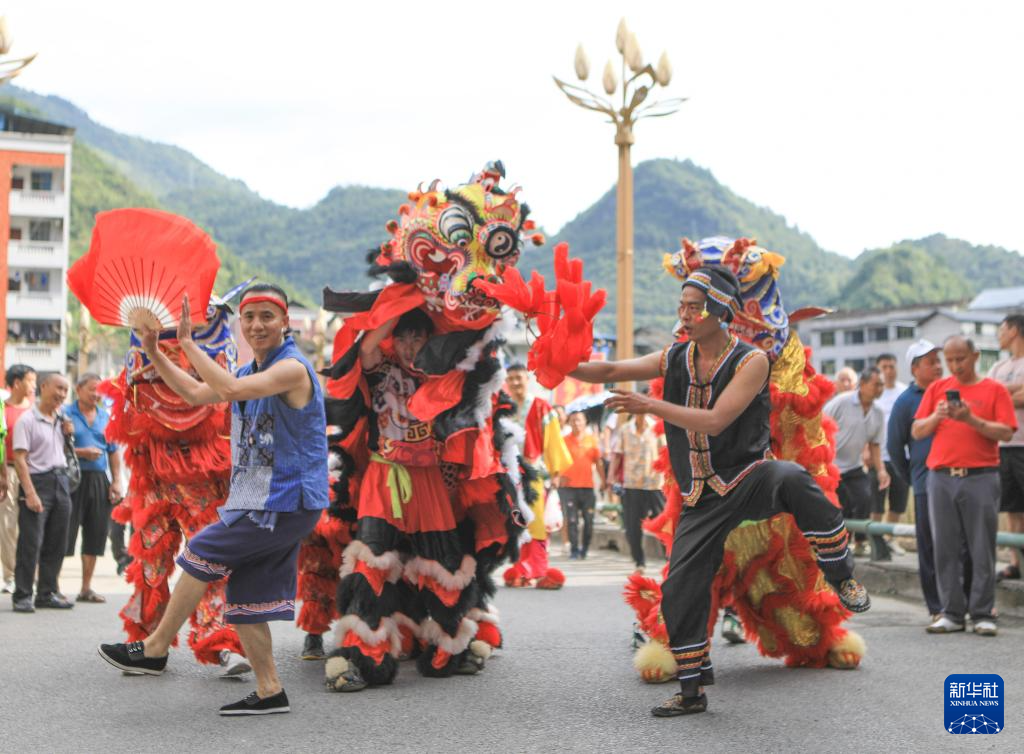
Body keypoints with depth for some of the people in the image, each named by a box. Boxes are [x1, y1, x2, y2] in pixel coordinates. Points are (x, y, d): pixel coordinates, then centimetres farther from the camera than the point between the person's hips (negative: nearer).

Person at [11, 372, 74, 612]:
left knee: (56, 544, 9)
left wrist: (68, 434, 6)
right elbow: (19, 458, -13)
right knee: (30, 543, -7)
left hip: (61, 482, 7)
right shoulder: (27, 420, -7)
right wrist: (30, 493, -20)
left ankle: (47, 593, 18)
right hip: (38, 481, -7)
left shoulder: (61, 419, 15)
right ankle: (22, 596, -1)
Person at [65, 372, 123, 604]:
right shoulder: (66, 414, -1)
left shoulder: (105, 417, 15)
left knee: (95, 536, 7)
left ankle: (86, 588, 16)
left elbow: (114, 451, 16)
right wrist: (80, 452, -17)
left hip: (99, 480, 5)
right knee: (64, 535, -5)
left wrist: (116, 481, 8)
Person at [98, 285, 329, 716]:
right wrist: (153, 351, 18)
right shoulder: (252, 372, 16)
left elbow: (231, 389, -29)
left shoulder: (292, 368, -15)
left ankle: (154, 650, 7)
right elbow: (196, 394, 26)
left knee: (201, 554, -6)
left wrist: (187, 342, -23)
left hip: (287, 503, -9)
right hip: (261, 502, 9)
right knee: (244, 596, 7)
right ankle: (269, 691, 13)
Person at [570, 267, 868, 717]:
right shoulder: (675, 359, 6)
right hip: (702, 498, 5)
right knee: (679, 592, -1)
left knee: (792, 479, -38)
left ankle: (842, 578, -19)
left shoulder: (751, 361, -11)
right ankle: (692, 692, 16)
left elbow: (715, 421, -21)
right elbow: (611, 372, 6)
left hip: (748, 479, -5)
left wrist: (650, 406, -21)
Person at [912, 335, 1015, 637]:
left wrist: (972, 420, -16)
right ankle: (951, 614, 8)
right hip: (941, 478, 3)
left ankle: (983, 614, 4)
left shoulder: (994, 389, 5)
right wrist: (936, 417, -9)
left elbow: (1006, 432, -5)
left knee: (982, 548, -2)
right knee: (945, 548, 2)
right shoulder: (937, 388, 13)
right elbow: (916, 432, 10)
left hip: (981, 477, -3)